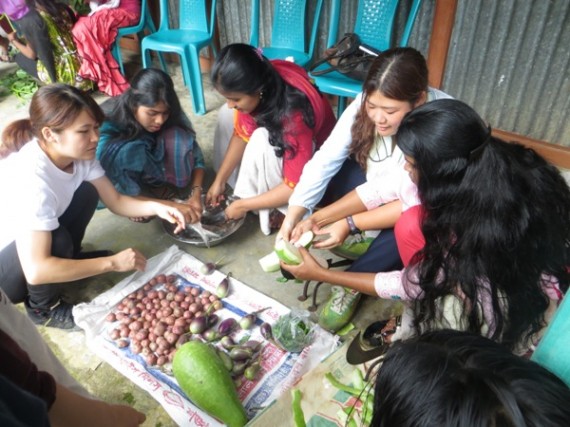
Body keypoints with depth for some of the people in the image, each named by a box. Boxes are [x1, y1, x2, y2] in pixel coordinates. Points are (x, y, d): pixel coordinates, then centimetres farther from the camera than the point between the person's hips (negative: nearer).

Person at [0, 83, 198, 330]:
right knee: (58, 240, -32)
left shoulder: (78, 154, -14)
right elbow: (36, 270, -40)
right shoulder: (31, 178, -37)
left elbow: (116, 201, -6)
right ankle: (43, 308, -2)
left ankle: (67, 261, 14)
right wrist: (112, 263, -35)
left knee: (86, 193, -8)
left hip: (28, 243, 7)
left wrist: (158, 207, -25)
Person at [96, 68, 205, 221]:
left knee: (179, 137, -27)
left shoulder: (171, 115, -23)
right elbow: (112, 184, -32)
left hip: (148, 173, 3)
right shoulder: (108, 125, -33)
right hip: (122, 176, -2)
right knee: (131, 150, -37)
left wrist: (196, 193, -32)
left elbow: (195, 156, -16)